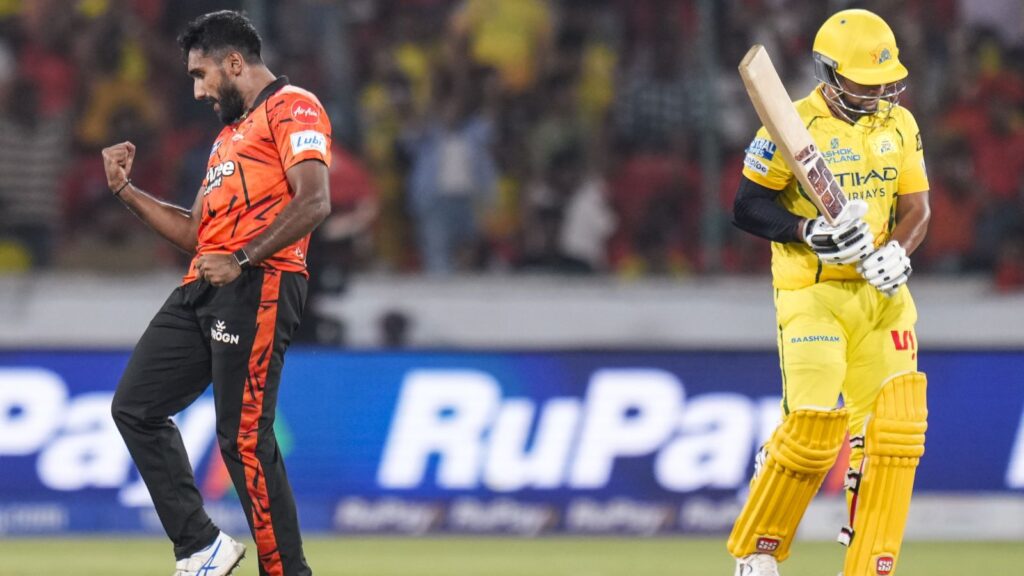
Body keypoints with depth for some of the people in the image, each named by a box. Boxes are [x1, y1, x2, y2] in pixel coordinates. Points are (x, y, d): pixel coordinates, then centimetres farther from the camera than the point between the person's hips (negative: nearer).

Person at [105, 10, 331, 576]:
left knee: (243, 437, -15)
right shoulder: (228, 134, 28)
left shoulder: (293, 108, -1)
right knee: (135, 406, 4)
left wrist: (242, 261, -22)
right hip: (203, 287, 10)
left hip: (258, 284, -10)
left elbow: (313, 202, -15)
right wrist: (126, 190, 21)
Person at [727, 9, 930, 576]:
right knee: (812, 427, -12)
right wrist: (809, 231, -20)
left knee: (895, 431, -6)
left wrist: (897, 252, -11)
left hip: (881, 295, 5)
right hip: (811, 295, -5)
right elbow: (748, 206, -6)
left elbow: (917, 208, 9)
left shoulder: (900, 125, 8)